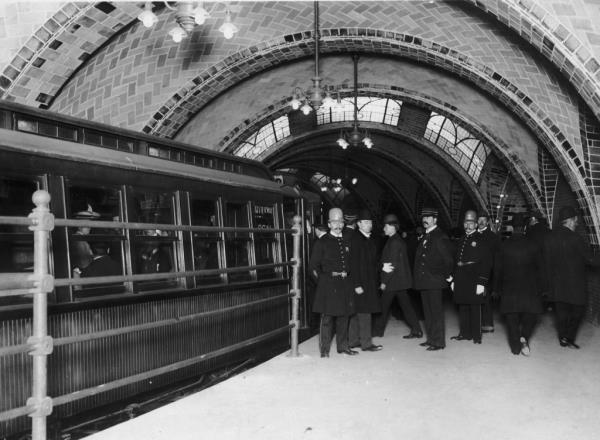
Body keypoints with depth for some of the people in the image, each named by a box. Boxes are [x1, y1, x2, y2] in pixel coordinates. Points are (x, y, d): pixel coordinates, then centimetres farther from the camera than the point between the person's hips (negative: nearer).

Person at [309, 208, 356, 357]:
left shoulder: (347, 242, 14)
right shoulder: (322, 242, 0)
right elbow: (313, 267, 1)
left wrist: (347, 275, 9)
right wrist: (323, 278, -6)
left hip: (345, 284, 5)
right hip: (328, 284, -5)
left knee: (343, 316, 10)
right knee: (327, 317, -4)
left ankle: (343, 346, 22)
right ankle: (324, 350, 3)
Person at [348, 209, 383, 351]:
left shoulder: (371, 239, 13)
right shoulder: (355, 239, -13)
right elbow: (353, 263, -16)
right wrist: (357, 285, -19)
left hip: (370, 282, 8)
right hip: (361, 282, -8)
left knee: (357, 313, 14)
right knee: (364, 313, -4)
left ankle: (353, 340, 22)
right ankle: (366, 343, 3)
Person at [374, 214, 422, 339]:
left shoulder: (394, 242, -16)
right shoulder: (399, 240, 14)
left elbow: (394, 264, -20)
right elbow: (385, 260, 13)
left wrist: (384, 282, -17)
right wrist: (383, 266, -8)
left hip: (393, 281, -9)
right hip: (401, 280, 9)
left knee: (384, 306, 3)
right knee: (405, 305, 10)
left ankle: (378, 330, 13)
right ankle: (416, 330, 10)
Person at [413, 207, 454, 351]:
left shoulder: (440, 237, -9)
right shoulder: (424, 237, 16)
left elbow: (448, 260, -10)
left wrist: (444, 276, -6)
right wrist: (418, 277, 13)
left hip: (434, 280, -8)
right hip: (424, 281, 8)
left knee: (436, 312, -3)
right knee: (427, 311, 13)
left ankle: (439, 341, 3)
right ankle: (431, 338, 21)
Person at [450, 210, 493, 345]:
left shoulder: (480, 240, -4)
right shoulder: (461, 241, 15)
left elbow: (486, 263, -10)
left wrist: (481, 283, -16)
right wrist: (453, 280, 12)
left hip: (474, 280, -6)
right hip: (460, 280, 6)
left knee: (475, 308, -1)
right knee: (462, 307, 12)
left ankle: (476, 336, 8)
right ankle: (465, 333, 22)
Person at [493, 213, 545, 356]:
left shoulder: (504, 245, -2)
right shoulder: (533, 245, -4)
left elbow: (497, 269, 1)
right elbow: (540, 267, -1)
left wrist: (497, 289, 10)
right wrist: (540, 287, 8)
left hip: (509, 288, 1)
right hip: (529, 288, -1)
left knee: (512, 318, 8)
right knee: (530, 314, 14)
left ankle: (516, 347, 10)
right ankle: (524, 337, -8)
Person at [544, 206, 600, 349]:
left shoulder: (549, 238, 2)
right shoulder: (574, 238, -18)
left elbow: (546, 261, 7)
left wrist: (549, 282, 14)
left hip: (556, 284, 6)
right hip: (574, 283, -5)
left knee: (561, 311, 14)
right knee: (578, 310, 11)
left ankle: (562, 339, 20)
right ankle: (569, 337, 6)